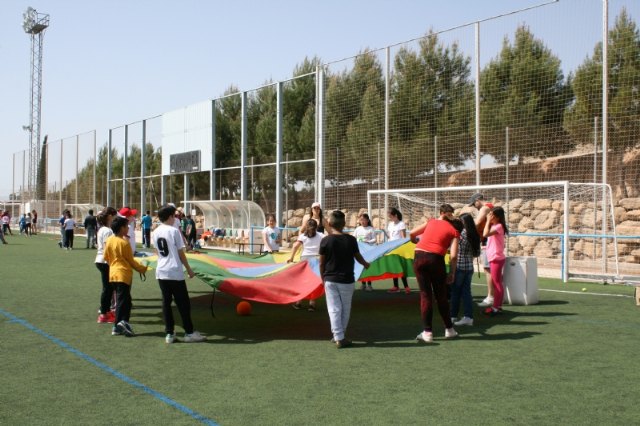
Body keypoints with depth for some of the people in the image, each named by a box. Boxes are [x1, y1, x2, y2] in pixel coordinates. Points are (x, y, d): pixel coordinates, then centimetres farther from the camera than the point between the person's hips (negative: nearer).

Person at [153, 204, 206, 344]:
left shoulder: (156, 232, 7)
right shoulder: (174, 231, -11)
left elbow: (157, 251, 15)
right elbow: (181, 253, -9)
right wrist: (189, 269, 0)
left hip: (161, 272, 6)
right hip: (175, 272, -6)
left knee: (166, 302, 8)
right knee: (183, 303, 2)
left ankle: (169, 333, 8)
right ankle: (189, 333, 7)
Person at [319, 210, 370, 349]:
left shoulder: (326, 241, -8)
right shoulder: (351, 240, -6)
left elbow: (322, 263, -3)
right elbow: (358, 258, 8)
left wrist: (323, 278, 11)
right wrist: (365, 264, 29)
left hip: (330, 280, 0)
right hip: (347, 280, 1)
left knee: (334, 309, 3)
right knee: (345, 309, 13)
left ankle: (338, 338, -2)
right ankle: (340, 336, 22)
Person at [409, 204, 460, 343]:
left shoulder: (431, 222, 17)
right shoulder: (454, 231, 10)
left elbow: (412, 234, 19)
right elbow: (453, 256, 0)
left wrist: (418, 242, 38)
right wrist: (452, 273, 8)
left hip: (419, 257, 2)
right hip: (436, 259, -2)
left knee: (425, 295, 7)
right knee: (441, 296, 13)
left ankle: (427, 332, 5)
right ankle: (449, 330, 24)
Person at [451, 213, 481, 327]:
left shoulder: (461, 233, -13)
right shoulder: (475, 235, 5)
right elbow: (477, 253, 10)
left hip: (459, 267, -6)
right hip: (469, 267, 6)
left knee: (455, 292, 5)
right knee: (466, 292, 8)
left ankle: (453, 316, 12)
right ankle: (468, 317, 5)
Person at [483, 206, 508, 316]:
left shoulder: (498, 226, -16)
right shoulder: (494, 226, 13)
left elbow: (485, 234, -28)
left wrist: (488, 221, -21)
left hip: (497, 258, -10)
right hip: (494, 258, 10)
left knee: (497, 282, -5)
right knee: (496, 282, 13)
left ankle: (496, 307, -1)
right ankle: (496, 306, 20)